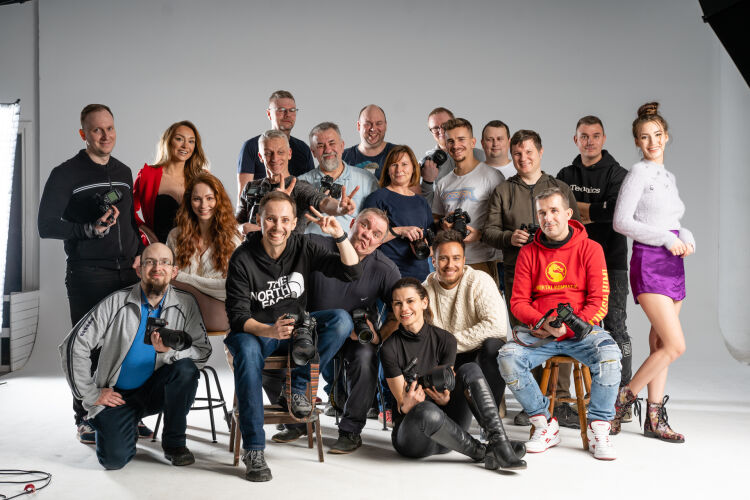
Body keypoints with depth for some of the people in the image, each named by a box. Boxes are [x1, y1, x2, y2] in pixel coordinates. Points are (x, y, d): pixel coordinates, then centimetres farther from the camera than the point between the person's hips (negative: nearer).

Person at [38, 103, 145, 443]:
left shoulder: (124, 172, 15)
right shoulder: (66, 174, -4)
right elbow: (46, 225, -7)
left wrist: (139, 253, 8)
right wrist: (91, 229, -19)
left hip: (128, 273, 5)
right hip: (87, 275, -5)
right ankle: (85, 421, 13)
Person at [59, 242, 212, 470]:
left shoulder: (185, 304, -5)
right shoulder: (117, 303, -10)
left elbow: (203, 350, -10)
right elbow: (74, 345, -9)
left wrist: (169, 351, -29)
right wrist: (91, 394, -8)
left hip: (157, 390, 2)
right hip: (118, 395, -1)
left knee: (185, 369, -29)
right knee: (115, 458, -22)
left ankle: (174, 443, -9)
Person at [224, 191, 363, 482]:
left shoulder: (302, 247, -5)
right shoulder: (243, 259, -14)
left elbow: (352, 272, -8)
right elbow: (237, 316, -18)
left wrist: (340, 236, -24)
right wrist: (269, 331, -39)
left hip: (297, 325, 3)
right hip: (255, 330, -3)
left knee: (342, 320, -22)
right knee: (247, 351, -38)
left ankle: (296, 386, -13)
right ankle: (253, 449, -31)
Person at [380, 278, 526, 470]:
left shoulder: (445, 339, 0)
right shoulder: (390, 349, -7)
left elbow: (447, 389, 0)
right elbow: (401, 403, -10)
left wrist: (445, 398, -25)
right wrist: (406, 406, -35)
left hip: (447, 431, 3)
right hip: (412, 436, -3)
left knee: (470, 370, -19)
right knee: (427, 411, -39)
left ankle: (499, 442, -30)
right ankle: (483, 452, -20)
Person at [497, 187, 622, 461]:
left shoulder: (590, 249, 1)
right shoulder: (528, 253, 7)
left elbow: (599, 302, -4)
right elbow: (518, 301, 5)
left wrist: (570, 326, -19)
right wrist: (540, 321, -15)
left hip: (581, 330, -2)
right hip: (540, 333, 2)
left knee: (609, 353, -33)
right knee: (507, 356, -25)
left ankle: (598, 429, -14)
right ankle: (545, 425, -9)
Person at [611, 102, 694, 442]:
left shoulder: (669, 177, 18)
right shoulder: (638, 173, -5)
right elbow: (621, 222, -14)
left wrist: (686, 238, -1)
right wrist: (668, 239, -14)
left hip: (673, 262, 8)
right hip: (649, 262, -8)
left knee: (661, 344, 8)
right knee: (676, 344, -14)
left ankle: (654, 419, 14)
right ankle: (624, 398, 1)